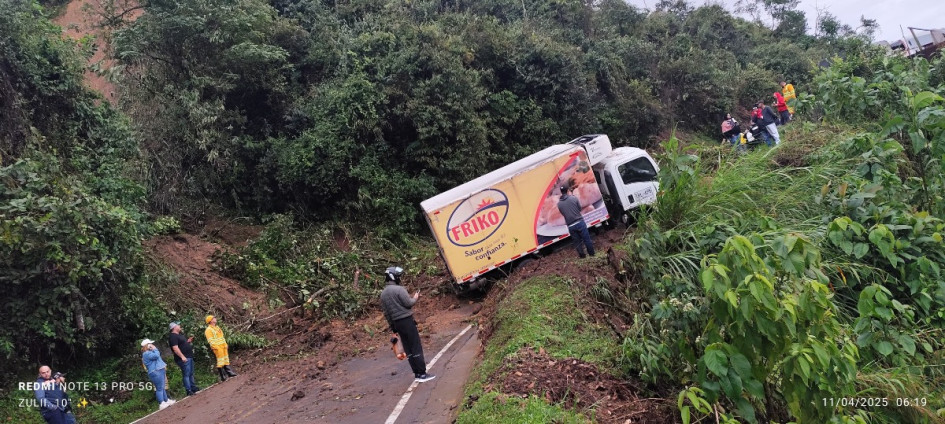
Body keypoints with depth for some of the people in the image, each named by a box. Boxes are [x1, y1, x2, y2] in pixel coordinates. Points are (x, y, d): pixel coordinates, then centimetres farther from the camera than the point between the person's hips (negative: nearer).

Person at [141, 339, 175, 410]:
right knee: (159, 388, -8)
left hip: (160, 371, 11)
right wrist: (154, 349, -12)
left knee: (163, 388, 17)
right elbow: (156, 355, -25)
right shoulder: (146, 354, -14)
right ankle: (162, 404, -6)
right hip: (156, 372, -11)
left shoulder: (149, 352, 22)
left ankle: (166, 400, 25)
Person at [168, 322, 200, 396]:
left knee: (191, 374, 17)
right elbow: (175, 348, -23)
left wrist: (189, 340, 11)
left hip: (189, 357, 10)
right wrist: (182, 356, -27)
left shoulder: (180, 334, 16)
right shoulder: (173, 337, -14)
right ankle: (189, 391, -5)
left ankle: (194, 388, 25)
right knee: (186, 375, -8)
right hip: (184, 359, -10)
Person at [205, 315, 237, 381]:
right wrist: (215, 347, -23)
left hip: (223, 346, 9)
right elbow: (211, 340, -17)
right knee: (220, 361, -6)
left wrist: (225, 345, 18)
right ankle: (222, 376, -1)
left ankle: (228, 371, 19)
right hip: (217, 348, -9)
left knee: (226, 359, 12)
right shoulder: (208, 330, -11)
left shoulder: (217, 327, 19)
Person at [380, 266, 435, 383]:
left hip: (396, 323, 8)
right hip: (406, 320, -7)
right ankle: (422, 374, -5)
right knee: (416, 347, -4)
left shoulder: (383, 294, 10)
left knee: (408, 349, 11)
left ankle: (417, 373, 14)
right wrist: (415, 298, 6)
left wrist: (392, 327, 19)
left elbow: (386, 313, 14)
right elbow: (408, 303, -15)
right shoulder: (399, 289, -14)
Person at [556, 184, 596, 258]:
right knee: (587, 239, 9)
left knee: (577, 242, 12)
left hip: (570, 226, 2)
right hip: (580, 222, -2)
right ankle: (592, 255, 17)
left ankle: (582, 257, 19)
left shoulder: (559, 204, 1)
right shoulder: (574, 198, -5)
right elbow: (580, 208, 7)